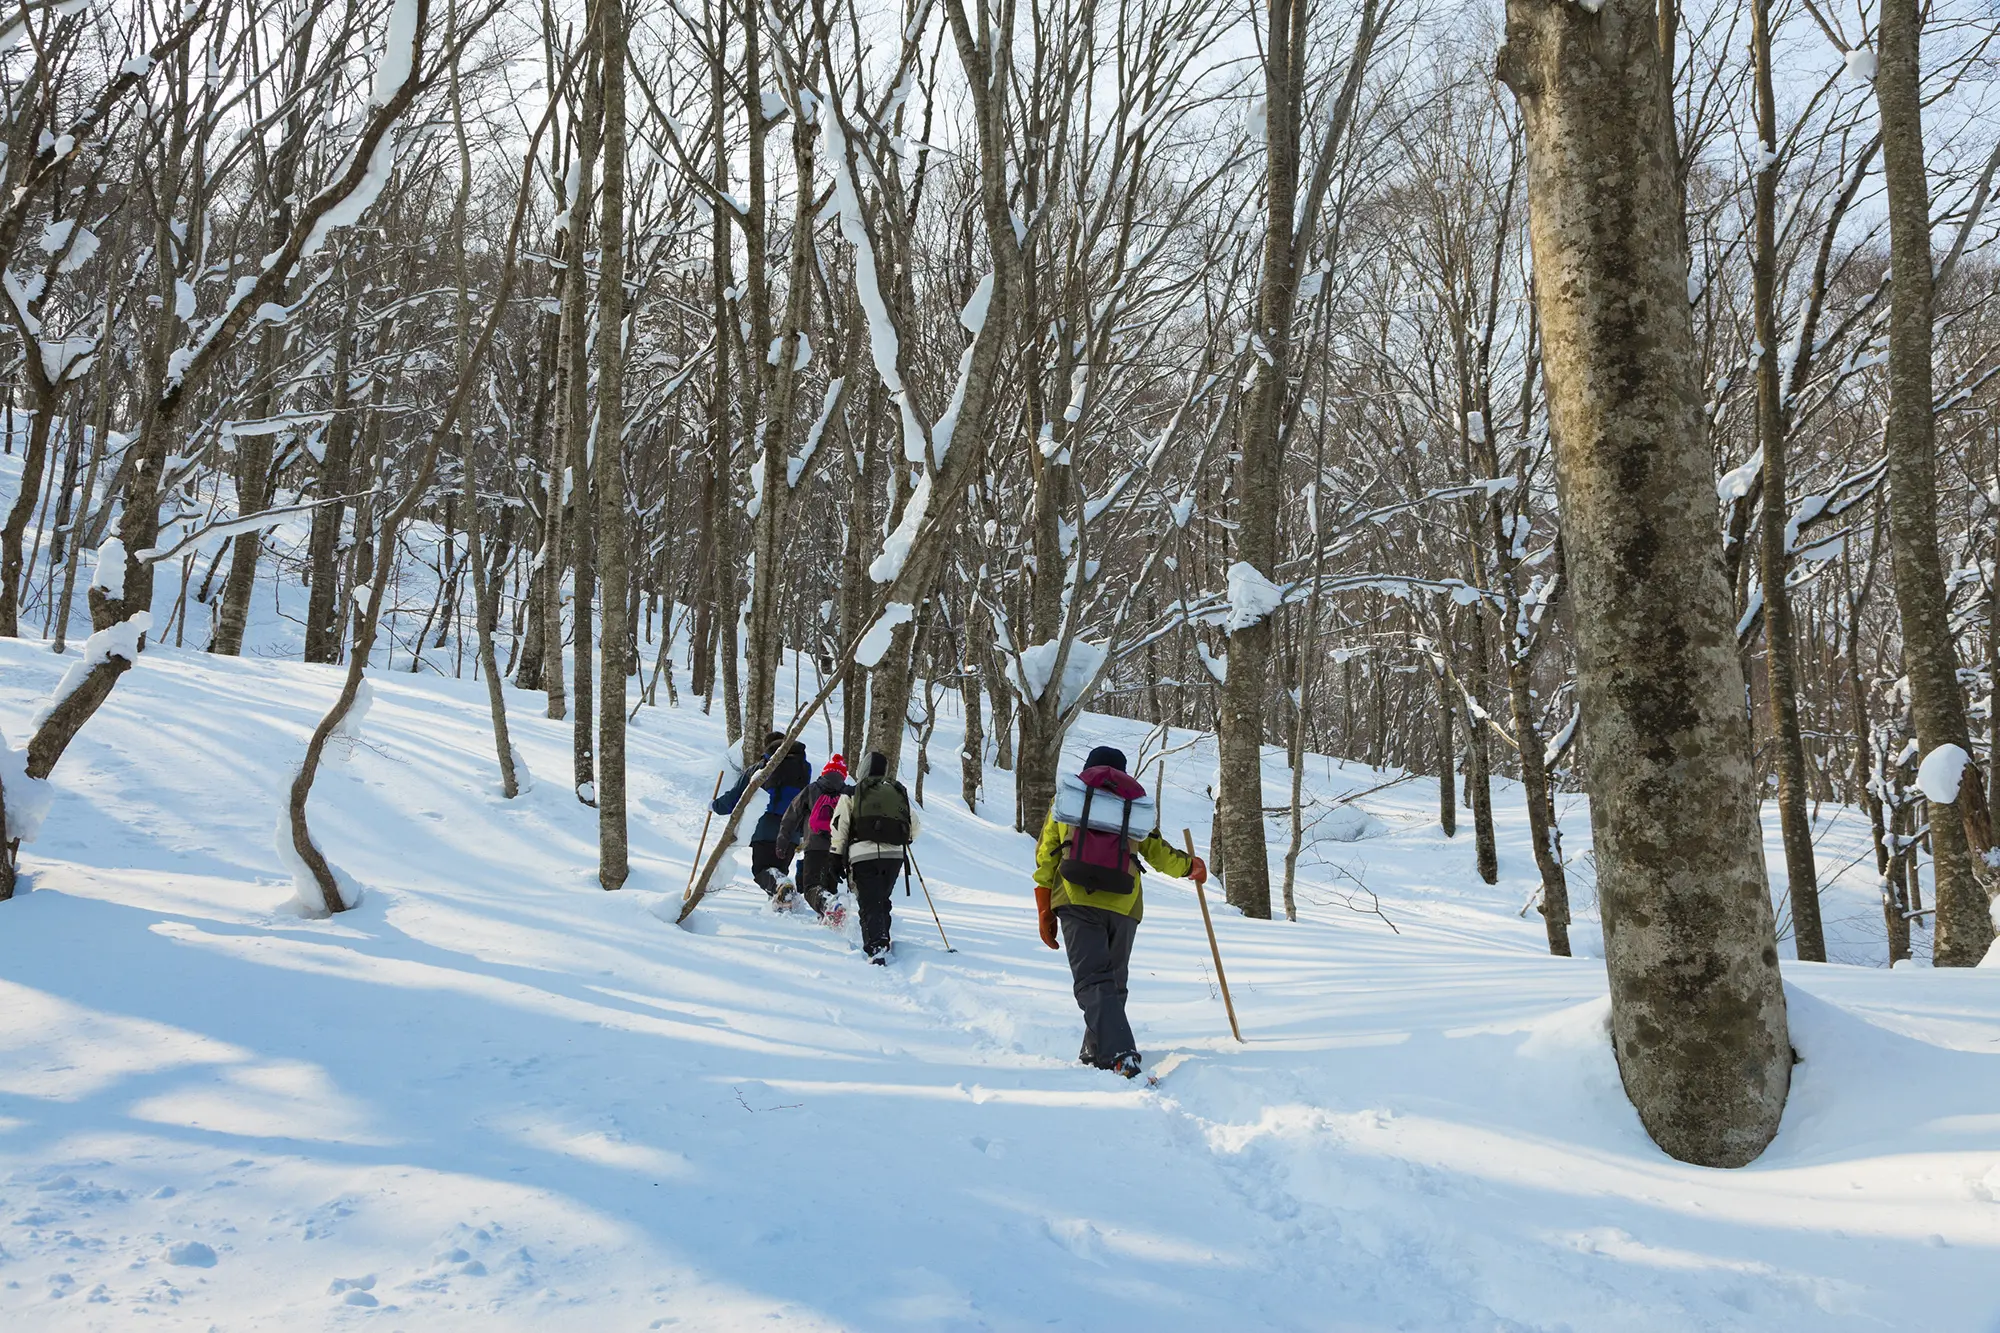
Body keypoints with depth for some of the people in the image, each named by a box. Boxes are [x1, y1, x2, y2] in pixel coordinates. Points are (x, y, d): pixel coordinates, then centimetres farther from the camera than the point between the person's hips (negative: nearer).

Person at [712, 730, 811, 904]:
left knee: (762, 870, -1)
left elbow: (735, 797, 9)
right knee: (781, 868, 21)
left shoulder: (758, 769, 5)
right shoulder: (804, 767, 11)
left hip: (765, 831, -3)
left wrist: (716, 805, 27)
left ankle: (779, 884, -32)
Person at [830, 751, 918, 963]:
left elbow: (839, 829, 3)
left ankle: (875, 948, -20)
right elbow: (915, 828, 22)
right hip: (895, 855, 3)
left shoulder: (851, 795, 8)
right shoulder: (899, 792, 18)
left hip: (863, 855, -3)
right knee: (882, 901, 21)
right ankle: (882, 942, 21)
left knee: (870, 905, -4)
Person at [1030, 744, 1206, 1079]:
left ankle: (1119, 1053, -27)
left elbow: (1046, 854, 11)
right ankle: (1096, 1052, 22)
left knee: (1093, 980, -9)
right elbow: (1157, 851, 16)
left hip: (1078, 901, -2)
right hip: (1124, 904, 2)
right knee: (1114, 981, 18)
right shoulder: (1135, 801, 19)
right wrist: (1190, 866, 37)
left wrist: (1044, 910, 15)